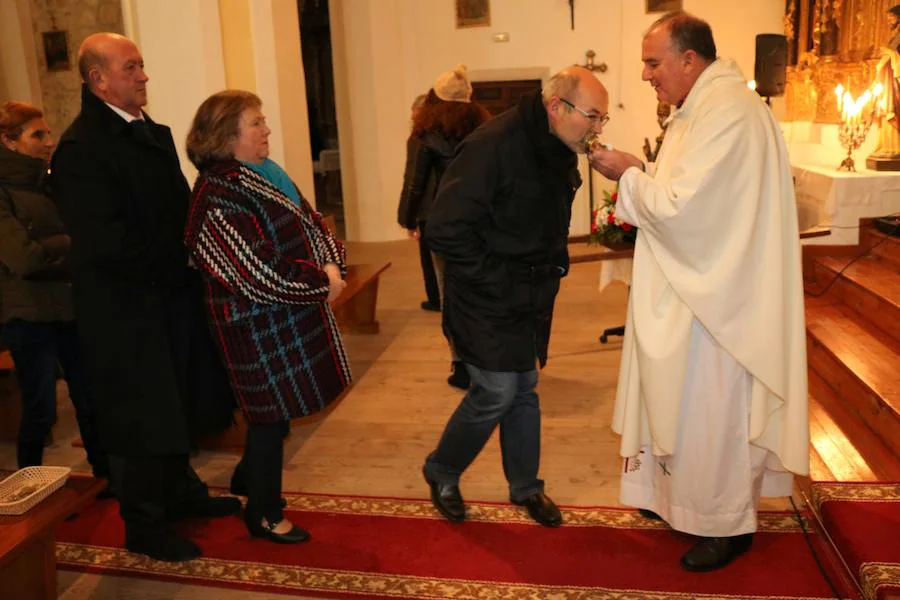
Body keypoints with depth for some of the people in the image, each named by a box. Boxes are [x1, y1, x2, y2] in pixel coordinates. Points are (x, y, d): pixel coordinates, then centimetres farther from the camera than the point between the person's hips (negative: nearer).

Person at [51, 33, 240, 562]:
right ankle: (144, 525, 22)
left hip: (168, 295, 8)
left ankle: (179, 490, 39)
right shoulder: (82, 146, -17)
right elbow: (104, 241, -23)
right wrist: (178, 261, -15)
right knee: (140, 415, 4)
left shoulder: (154, 132, 11)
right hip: (125, 306, -8)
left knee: (177, 403, 20)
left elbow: (178, 204, 17)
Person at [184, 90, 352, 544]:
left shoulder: (266, 176, 8)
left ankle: (250, 476, 45)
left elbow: (313, 223, 9)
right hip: (258, 328, -9)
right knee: (272, 414, 5)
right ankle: (264, 514, 25)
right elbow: (259, 273, -25)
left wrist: (332, 265, -10)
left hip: (291, 318, 9)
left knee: (277, 409, 21)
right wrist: (321, 282, -16)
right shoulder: (218, 197, -20)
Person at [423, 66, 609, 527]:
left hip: (531, 297, 8)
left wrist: (553, 266, 7)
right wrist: (497, 281, -21)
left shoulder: (560, 151, 4)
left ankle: (525, 486, 32)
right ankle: (441, 472, 22)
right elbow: (445, 228, -25)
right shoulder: (493, 146, -23)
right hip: (487, 299, -8)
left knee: (524, 389, 15)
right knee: (497, 391, -3)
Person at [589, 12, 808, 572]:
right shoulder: (704, 105, 12)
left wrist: (629, 174, -12)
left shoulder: (727, 111, -21)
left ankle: (728, 524, 23)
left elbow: (681, 207, -26)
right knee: (682, 399, 19)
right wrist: (637, 175, 3)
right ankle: (681, 497, 36)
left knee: (710, 410, 4)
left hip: (714, 299, -10)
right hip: (694, 289, 10)